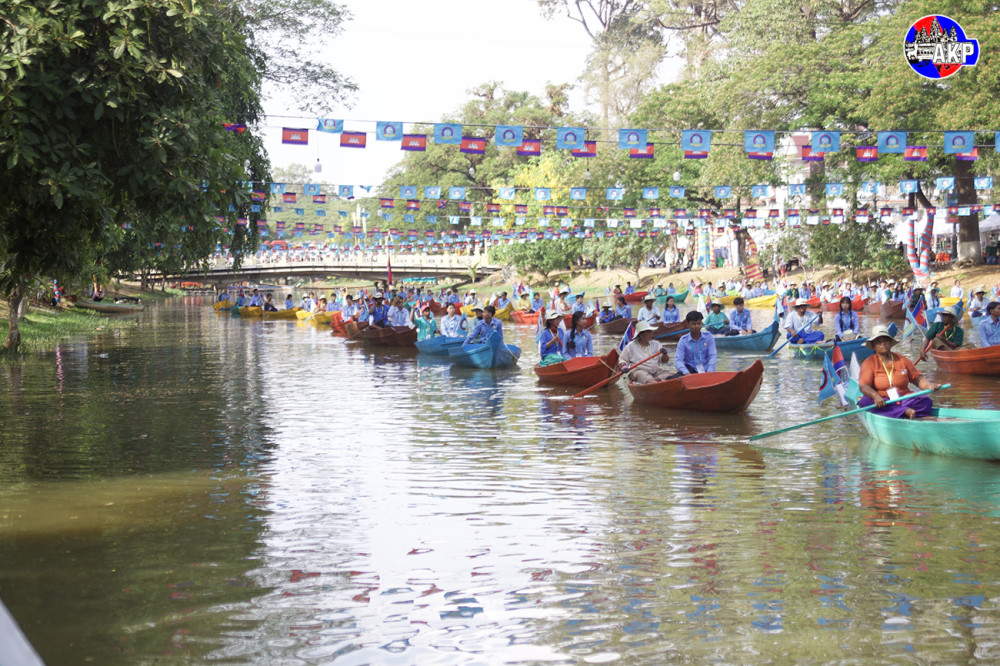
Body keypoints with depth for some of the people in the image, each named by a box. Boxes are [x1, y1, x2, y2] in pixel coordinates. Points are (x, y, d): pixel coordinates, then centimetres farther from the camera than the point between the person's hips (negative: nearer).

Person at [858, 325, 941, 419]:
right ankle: (905, 411, -37)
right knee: (866, 401, -35)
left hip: (903, 400, 2)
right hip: (881, 401, -2)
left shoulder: (903, 361, 14)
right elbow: (863, 386, -10)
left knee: (926, 401, -23)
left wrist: (929, 385, -9)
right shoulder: (869, 363, 3)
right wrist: (875, 396, -31)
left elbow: (917, 378, 14)